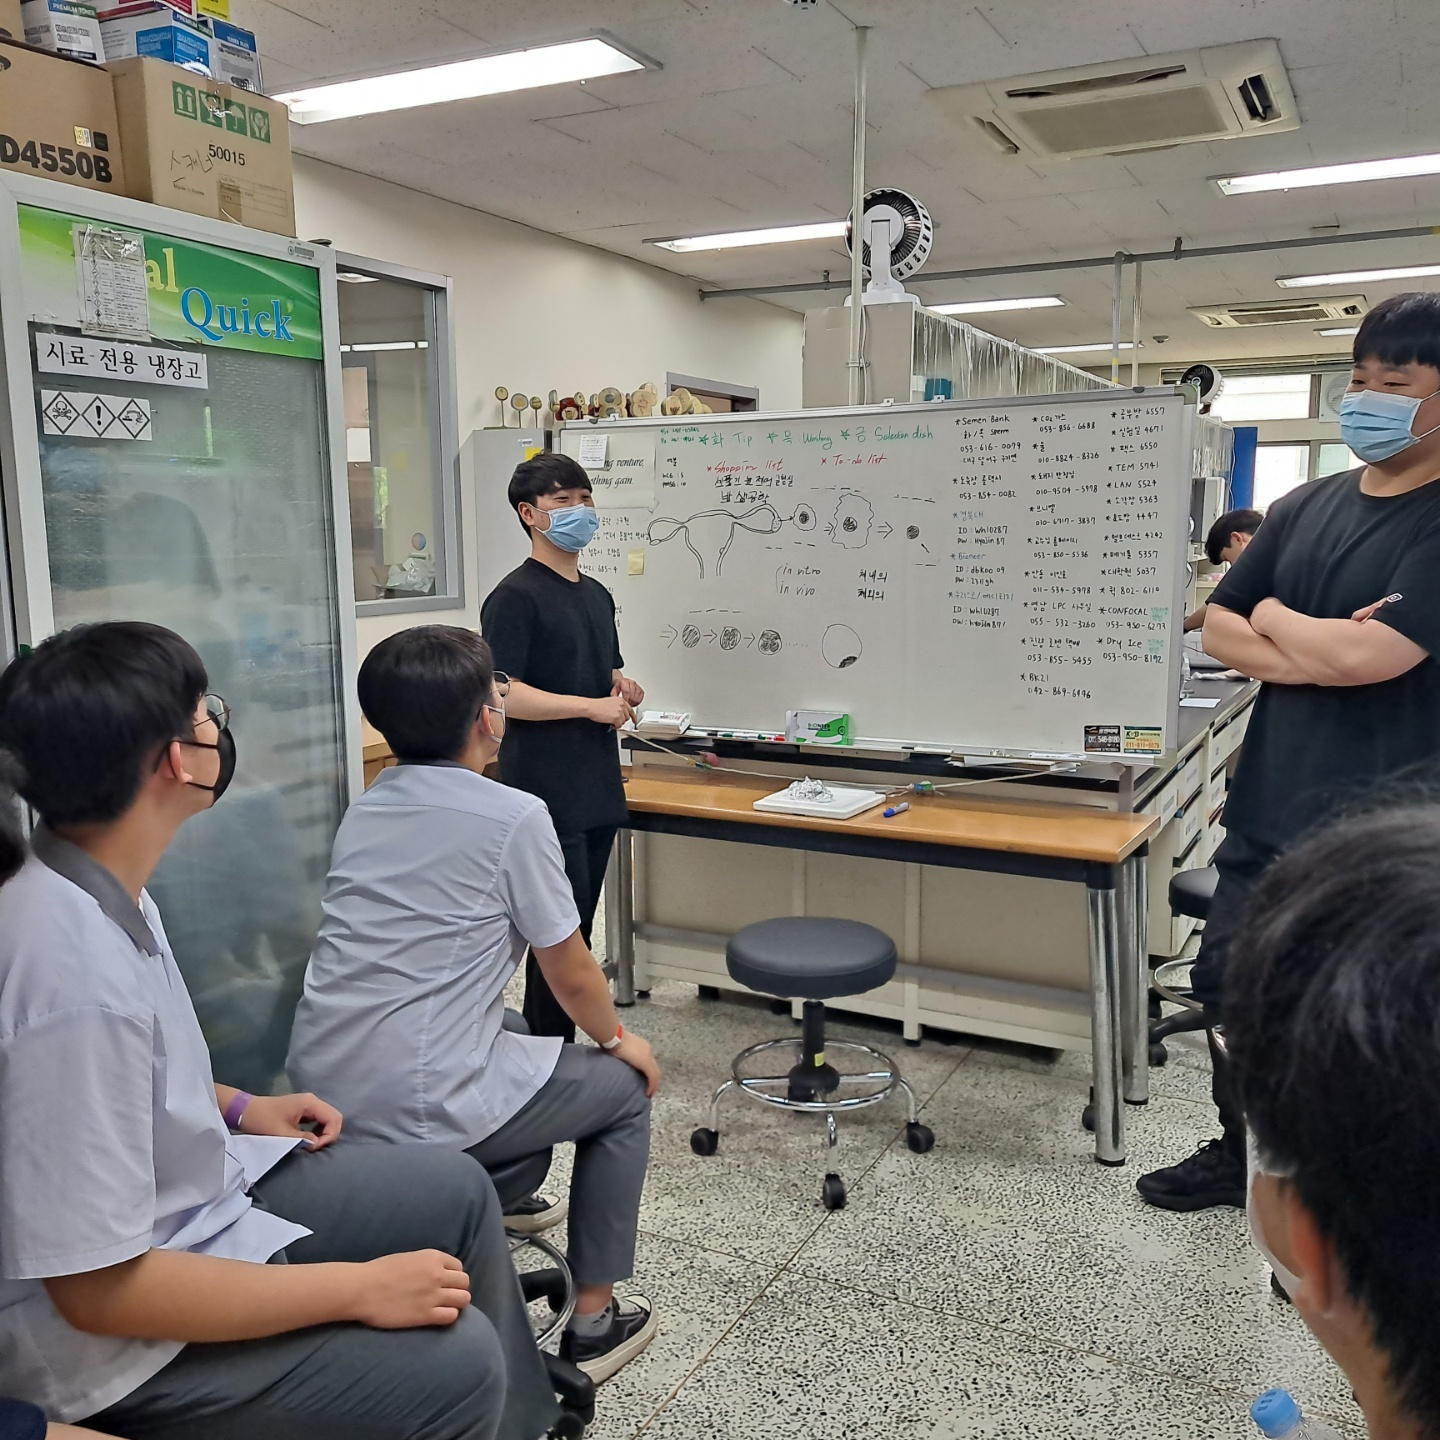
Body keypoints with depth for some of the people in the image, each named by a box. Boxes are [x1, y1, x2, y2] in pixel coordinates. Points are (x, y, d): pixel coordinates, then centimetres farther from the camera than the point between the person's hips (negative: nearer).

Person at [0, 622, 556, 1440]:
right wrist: (360, 1289, -24)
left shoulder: (93, 881, -5)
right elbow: (97, 1289, -29)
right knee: (455, 1361, -16)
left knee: (457, 1191, 13)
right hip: (109, 1331, -9)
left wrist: (236, 1106, 9)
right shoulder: (75, 978, -34)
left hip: (192, 1190, 9)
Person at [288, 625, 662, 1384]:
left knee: (513, 1033, 31)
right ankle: (593, 1322, 22)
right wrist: (620, 1039, 17)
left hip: (320, 1085, 8)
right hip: (415, 1110, -7)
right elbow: (571, 978, -4)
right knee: (624, 1090, 14)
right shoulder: (514, 817, -13)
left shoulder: (366, 806, 9)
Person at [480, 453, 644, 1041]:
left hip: (598, 789, 8)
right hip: (547, 792, -8)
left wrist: (624, 688, 6)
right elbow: (498, 693, -20)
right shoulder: (516, 596, -10)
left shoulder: (597, 594, 17)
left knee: (576, 931, 14)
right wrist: (593, 706, -17)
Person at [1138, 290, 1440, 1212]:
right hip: (1268, 805, 7)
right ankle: (1242, 1155, 39)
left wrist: (1272, 617, -4)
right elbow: (1218, 630, 6)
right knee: (1228, 987, 16)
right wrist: (1312, 657, -12)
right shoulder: (1306, 507, 8)